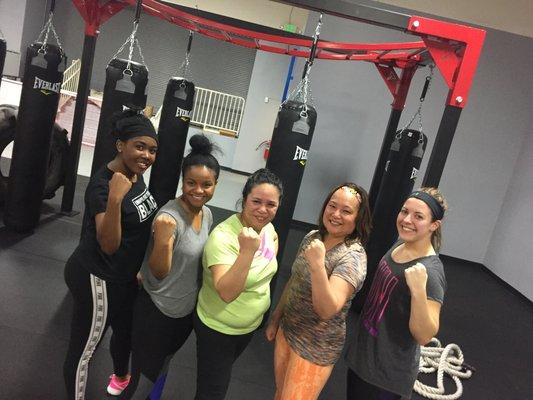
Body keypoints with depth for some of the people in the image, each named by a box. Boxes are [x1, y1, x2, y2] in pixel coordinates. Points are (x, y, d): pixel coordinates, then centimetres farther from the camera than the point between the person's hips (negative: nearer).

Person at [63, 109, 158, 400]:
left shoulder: (135, 174, 0)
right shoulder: (102, 184, -26)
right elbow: (109, 245, -30)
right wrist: (115, 199, -42)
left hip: (124, 277, 10)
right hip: (97, 280, -10)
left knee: (126, 329, 30)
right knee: (83, 349, 9)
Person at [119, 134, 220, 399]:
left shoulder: (207, 214, -4)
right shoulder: (169, 216, -26)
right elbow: (158, 273, -24)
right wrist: (163, 240, -40)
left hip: (188, 310, 7)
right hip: (157, 311, -7)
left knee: (162, 367, 28)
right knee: (144, 379, 8)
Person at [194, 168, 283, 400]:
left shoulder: (267, 227, -9)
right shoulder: (223, 237, -32)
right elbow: (227, 293, -40)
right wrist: (247, 251, -50)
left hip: (251, 325, 7)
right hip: (218, 328, -7)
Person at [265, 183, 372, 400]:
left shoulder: (353, 257, -24)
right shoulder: (312, 237, -4)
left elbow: (327, 310, -33)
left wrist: (317, 266, -47)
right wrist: (276, 317, 15)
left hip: (317, 347, -6)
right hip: (287, 330, 6)